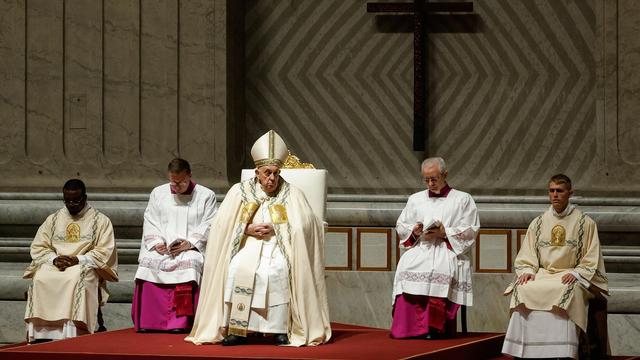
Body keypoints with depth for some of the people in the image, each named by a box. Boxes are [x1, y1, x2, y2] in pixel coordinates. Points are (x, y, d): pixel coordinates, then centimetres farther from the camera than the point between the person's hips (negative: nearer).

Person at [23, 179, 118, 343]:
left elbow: (104, 252, -2)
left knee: (75, 279, -38)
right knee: (40, 279, -31)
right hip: (53, 266, 3)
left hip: (85, 267, -3)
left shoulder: (100, 221, 7)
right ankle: (40, 334, -33)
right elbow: (38, 247, 11)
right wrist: (54, 259, -9)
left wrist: (78, 260, -15)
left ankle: (70, 334, -41)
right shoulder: (53, 219, 17)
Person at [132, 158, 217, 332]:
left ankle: (181, 322, -35)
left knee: (189, 262, -36)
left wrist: (189, 243, -14)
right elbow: (150, 222, 12)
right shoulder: (158, 193, 18)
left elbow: (209, 226, 1)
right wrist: (156, 243, -7)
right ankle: (147, 322, -28)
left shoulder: (206, 196, 9)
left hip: (192, 248, -2)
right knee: (148, 261, -30)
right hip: (160, 248, 2)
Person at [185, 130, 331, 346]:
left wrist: (275, 229, -9)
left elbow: (306, 226, -3)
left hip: (279, 250, -1)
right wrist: (249, 229, -10)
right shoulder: (240, 192, 9)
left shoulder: (292, 195, 6)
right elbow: (222, 226, 3)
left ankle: (280, 329, -28)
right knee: (237, 269, -32)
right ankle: (238, 330, -27)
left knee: (276, 271, -35)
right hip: (247, 248, 1)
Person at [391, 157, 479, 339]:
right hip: (419, 249, 3)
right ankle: (408, 328, -32)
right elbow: (400, 227, 22)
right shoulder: (415, 199, 25)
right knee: (407, 265, -32)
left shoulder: (463, 199, 13)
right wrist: (414, 231, 0)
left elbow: (470, 231, 5)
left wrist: (445, 232, -9)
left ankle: (434, 328, -33)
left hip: (448, 250, -3)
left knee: (440, 269, -37)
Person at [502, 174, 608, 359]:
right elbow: (526, 257, 15)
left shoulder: (585, 223, 6)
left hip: (570, 277, -3)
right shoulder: (538, 223, 16)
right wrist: (527, 271, -6)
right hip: (542, 274, 3)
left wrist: (575, 273, -15)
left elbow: (591, 260, 2)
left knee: (564, 292, -37)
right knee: (523, 291, -29)